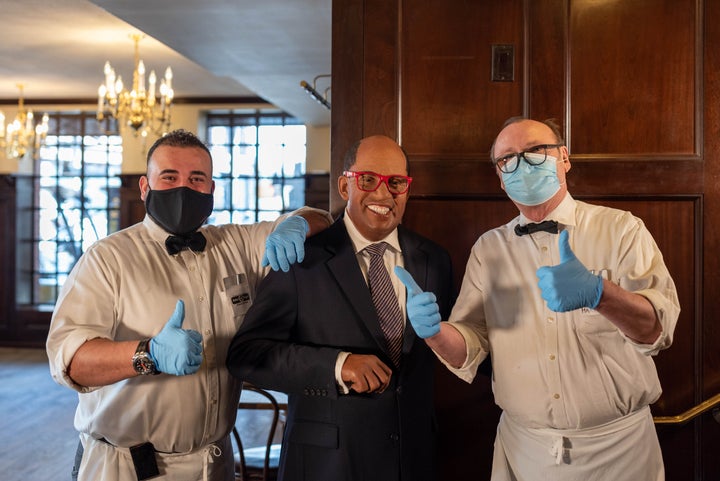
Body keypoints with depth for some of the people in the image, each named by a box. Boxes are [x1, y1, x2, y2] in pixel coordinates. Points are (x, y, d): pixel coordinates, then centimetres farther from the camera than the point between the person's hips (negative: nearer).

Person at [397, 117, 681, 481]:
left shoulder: (621, 229, -7)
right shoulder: (487, 249, 1)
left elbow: (655, 330, -18)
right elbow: (469, 354, -2)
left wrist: (596, 292, -37)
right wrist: (434, 331, -24)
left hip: (617, 447, -2)